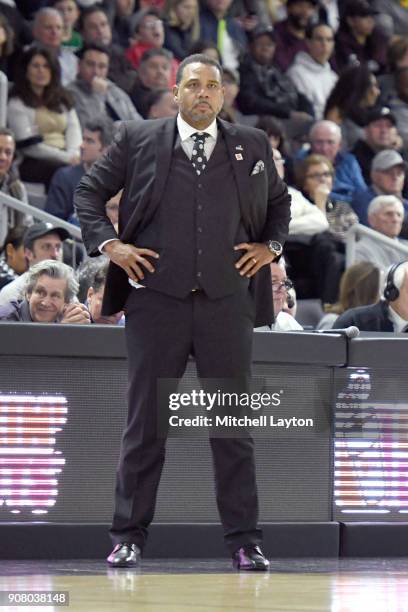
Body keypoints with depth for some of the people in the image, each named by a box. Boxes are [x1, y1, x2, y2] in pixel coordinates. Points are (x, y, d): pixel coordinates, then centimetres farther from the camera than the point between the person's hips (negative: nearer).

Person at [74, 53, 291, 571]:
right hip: (156, 295, -1)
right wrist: (108, 243, 0)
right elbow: (90, 191, 12)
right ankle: (128, 537, 8)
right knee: (145, 421, 2)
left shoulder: (251, 146, 11)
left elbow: (279, 201, 25)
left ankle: (244, 541, 7)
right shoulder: (138, 140, 6)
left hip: (227, 299, 1)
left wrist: (271, 245, 9)